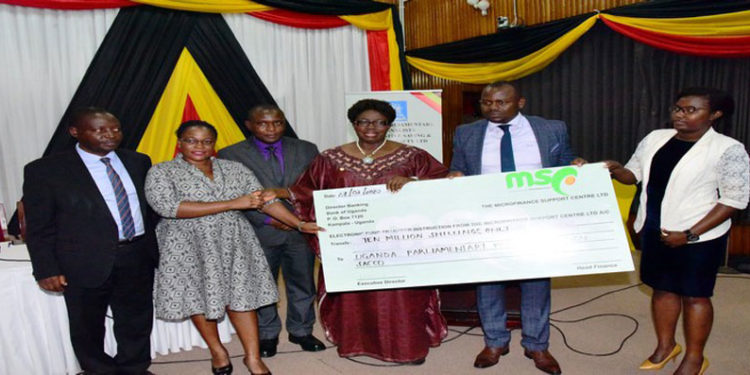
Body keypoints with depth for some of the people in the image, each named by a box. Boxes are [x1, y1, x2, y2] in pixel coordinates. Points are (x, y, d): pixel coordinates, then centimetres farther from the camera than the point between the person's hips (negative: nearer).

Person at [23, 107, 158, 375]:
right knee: (87, 326, 15)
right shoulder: (45, 170, -6)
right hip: (86, 263, -3)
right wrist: (46, 270, -9)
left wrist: (155, 249, 7)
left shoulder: (139, 162, 4)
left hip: (138, 258, 3)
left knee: (137, 321, 16)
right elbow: (39, 227, -4)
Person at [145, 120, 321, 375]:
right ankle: (217, 351, 30)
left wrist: (300, 224, -6)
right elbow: (169, 207, -21)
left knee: (241, 295, 0)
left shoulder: (234, 169, 5)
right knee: (198, 297, 8)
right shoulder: (161, 172, -4)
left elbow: (265, 200, 4)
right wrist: (232, 204, -22)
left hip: (233, 244, 2)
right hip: (188, 247, -1)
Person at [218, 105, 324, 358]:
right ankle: (267, 334, 31)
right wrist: (268, 220, -13)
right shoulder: (231, 155, -2)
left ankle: (301, 331, 32)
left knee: (302, 284, 13)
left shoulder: (306, 150, 6)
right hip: (259, 233, -2)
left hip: (302, 230, 2)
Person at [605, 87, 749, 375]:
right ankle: (665, 346, 35)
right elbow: (633, 174, 11)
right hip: (655, 232, 5)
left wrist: (689, 234, -19)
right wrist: (616, 170, -13)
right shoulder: (655, 139, 2)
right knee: (662, 289, 16)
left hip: (698, 237, -5)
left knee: (694, 295, 9)